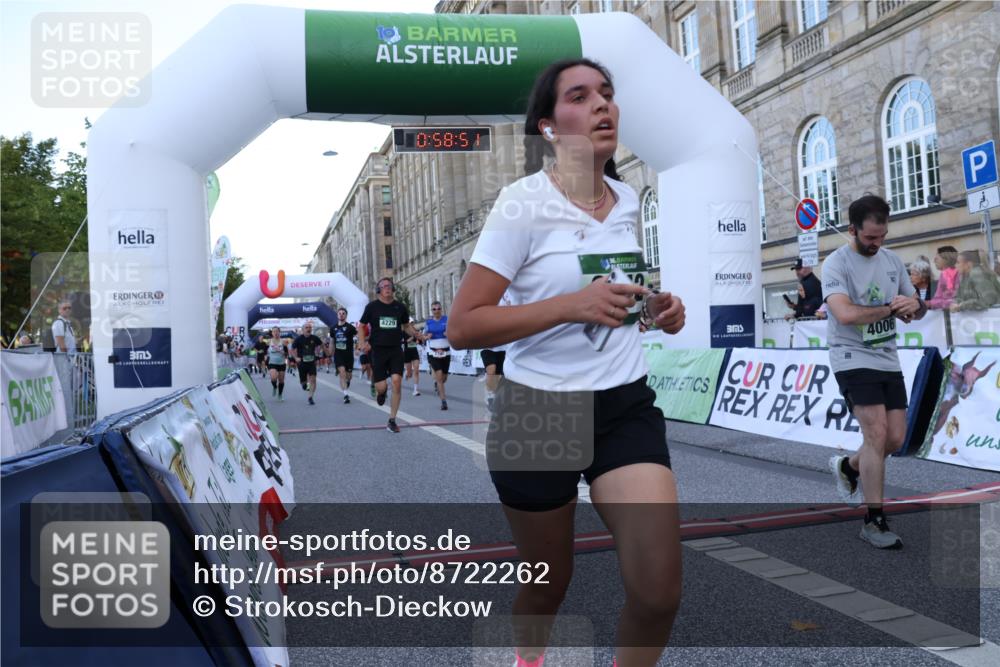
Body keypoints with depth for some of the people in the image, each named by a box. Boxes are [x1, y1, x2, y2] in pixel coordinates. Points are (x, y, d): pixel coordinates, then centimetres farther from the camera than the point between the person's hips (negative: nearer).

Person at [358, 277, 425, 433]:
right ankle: (381, 392, 37)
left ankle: (392, 421, 0)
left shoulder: (400, 307, 6)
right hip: (378, 350, -1)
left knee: (397, 382, -12)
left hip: (396, 350, 1)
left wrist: (415, 333, -2)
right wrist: (362, 342, -10)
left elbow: (406, 325, 19)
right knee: (381, 387, -6)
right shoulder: (372, 307, 1)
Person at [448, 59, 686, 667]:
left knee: (660, 592, -7)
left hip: (629, 406, 4)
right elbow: (461, 326, -17)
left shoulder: (629, 200, 6)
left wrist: (654, 310, 2)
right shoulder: (524, 203, -12)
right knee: (549, 583, 15)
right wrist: (569, 305, -26)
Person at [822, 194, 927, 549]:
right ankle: (874, 522, -2)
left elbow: (916, 307, 16)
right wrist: (892, 308, -14)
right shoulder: (836, 263, -11)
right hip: (854, 360, -7)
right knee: (877, 434, -13)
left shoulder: (892, 260, 9)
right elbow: (845, 313, -26)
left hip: (888, 361, 7)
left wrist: (916, 305, -8)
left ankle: (847, 467, 36)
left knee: (895, 439, 7)